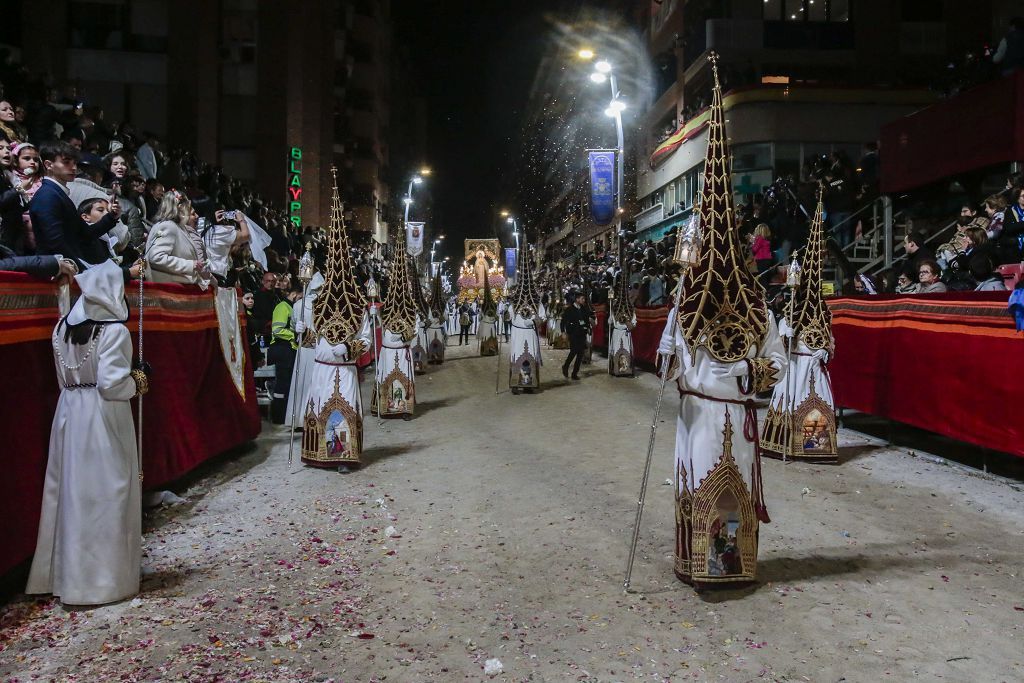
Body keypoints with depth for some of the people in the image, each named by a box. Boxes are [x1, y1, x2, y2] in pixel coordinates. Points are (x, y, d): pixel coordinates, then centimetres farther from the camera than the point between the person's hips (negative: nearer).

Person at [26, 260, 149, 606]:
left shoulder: (63, 326, 8)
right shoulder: (113, 330, -14)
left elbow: (64, 376, 12)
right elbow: (111, 383, -19)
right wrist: (136, 384, -2)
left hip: (69, 414, 7)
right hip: (102, 418, -7)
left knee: (69, 490, 14)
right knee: (105, 495, 1)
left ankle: (63, 572, 24)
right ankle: (104, 578, 9)